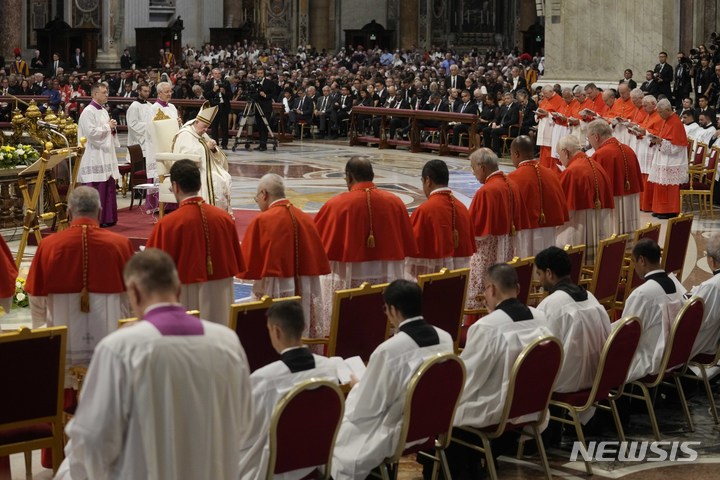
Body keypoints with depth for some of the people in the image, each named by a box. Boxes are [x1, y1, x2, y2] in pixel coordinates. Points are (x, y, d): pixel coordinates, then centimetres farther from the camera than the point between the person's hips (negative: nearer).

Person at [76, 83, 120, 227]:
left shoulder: (104, 111, 16)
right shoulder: (88, 112, -11)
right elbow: (91, 132, -20)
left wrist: (113, 129, 3)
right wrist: (107, 127, -10)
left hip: (106, 155, 9)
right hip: (95, 158, -9)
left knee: (108, 187, 9)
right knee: (96, 191, -8)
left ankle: (107, 218, 14)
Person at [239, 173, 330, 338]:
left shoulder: (261, 221, -10)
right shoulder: (306, 219, 6)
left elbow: (247, 263, -7)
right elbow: (320, 261, 11)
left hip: (274, 293, -6)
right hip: (305, 293, 6)